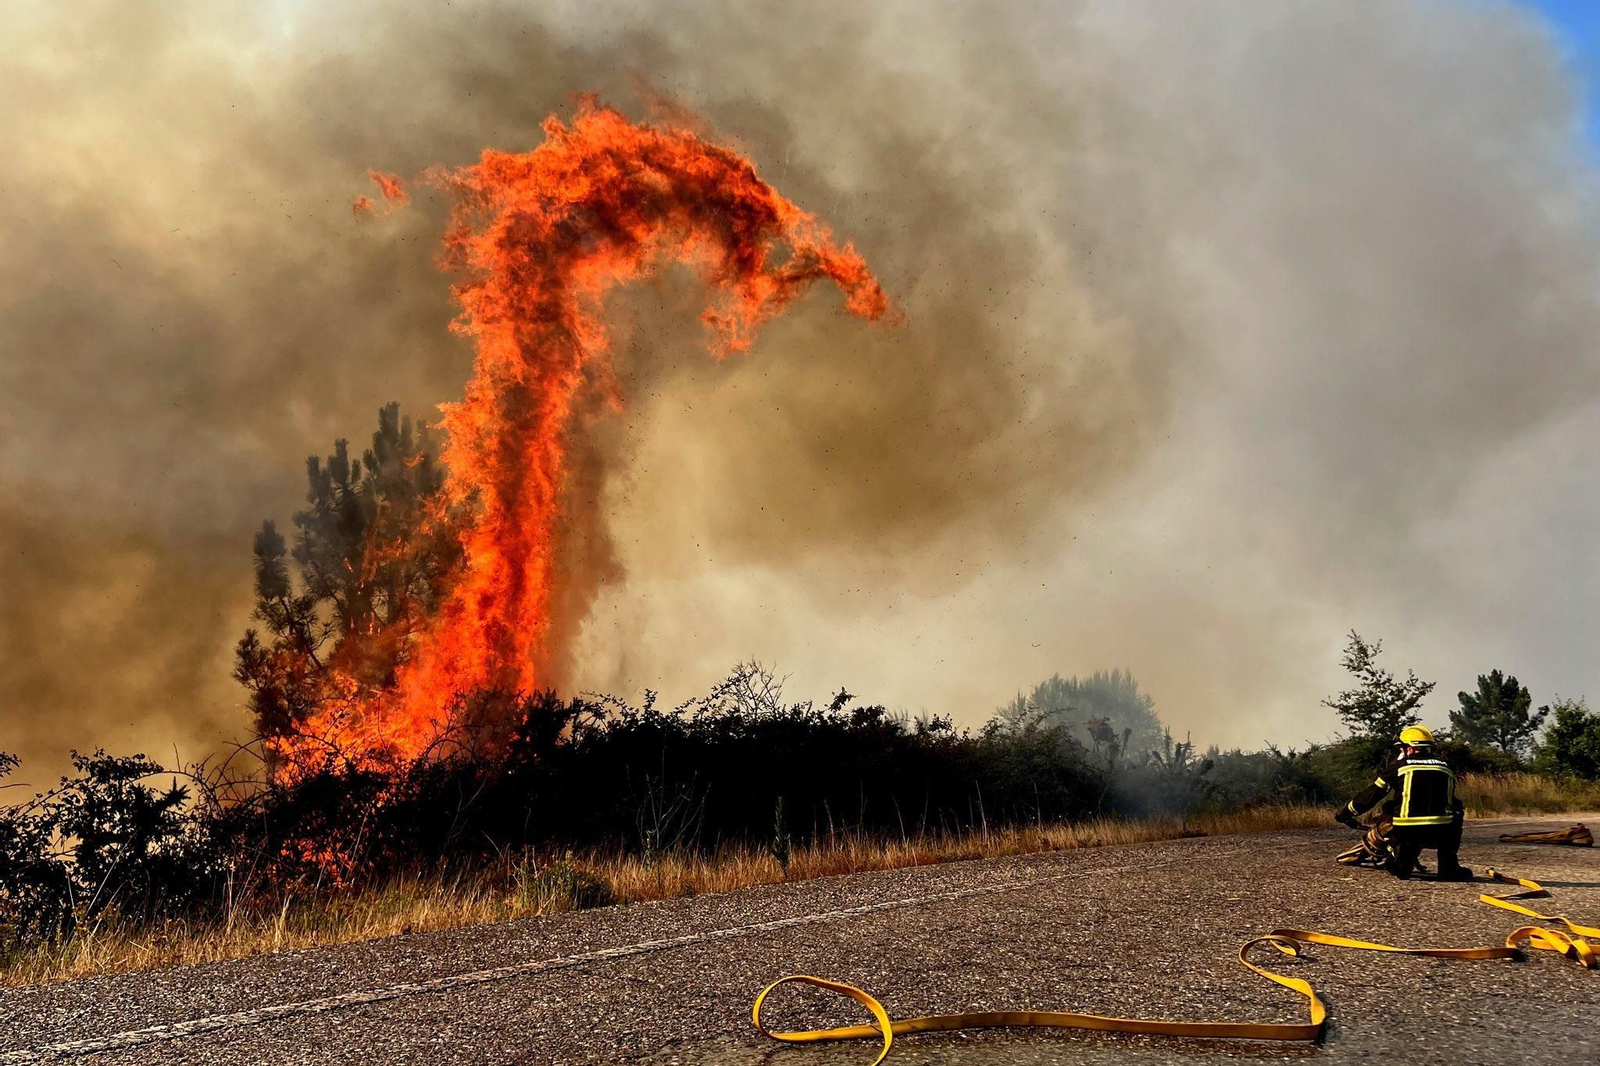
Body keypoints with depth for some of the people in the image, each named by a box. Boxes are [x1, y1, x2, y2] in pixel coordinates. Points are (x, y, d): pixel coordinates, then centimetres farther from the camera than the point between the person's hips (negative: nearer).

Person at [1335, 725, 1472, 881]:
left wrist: (1346, 812, 28)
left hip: (1406, 833, -2)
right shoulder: (1445, 766, 20)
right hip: (1440, 833, 2)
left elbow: (1372, 794, 15)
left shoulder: (1400, 764, 11)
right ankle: (1450, 867, 21)